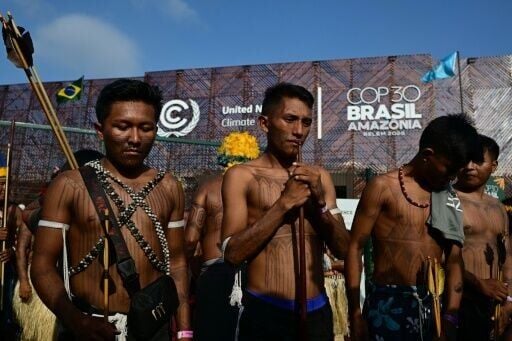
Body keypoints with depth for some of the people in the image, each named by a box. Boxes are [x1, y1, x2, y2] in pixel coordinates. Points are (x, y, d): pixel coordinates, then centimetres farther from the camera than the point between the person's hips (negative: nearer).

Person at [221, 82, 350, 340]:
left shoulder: (319, 176, 6)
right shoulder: (241, 176, -6)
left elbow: (342, 250, 4)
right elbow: (233, 253, -14)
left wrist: (320, 202, -11)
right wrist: (284, 203, -17)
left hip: (317, 312, 4)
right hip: (264, 313, -4)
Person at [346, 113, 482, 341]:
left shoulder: (449, 199, 9)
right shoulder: (383, 187, -7)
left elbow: (454, 260, 11)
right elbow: (355, 248, -8)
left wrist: (450, 316, 3)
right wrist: (355, 313, -11)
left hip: (432, 305, 5)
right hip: (389, 304, -5)